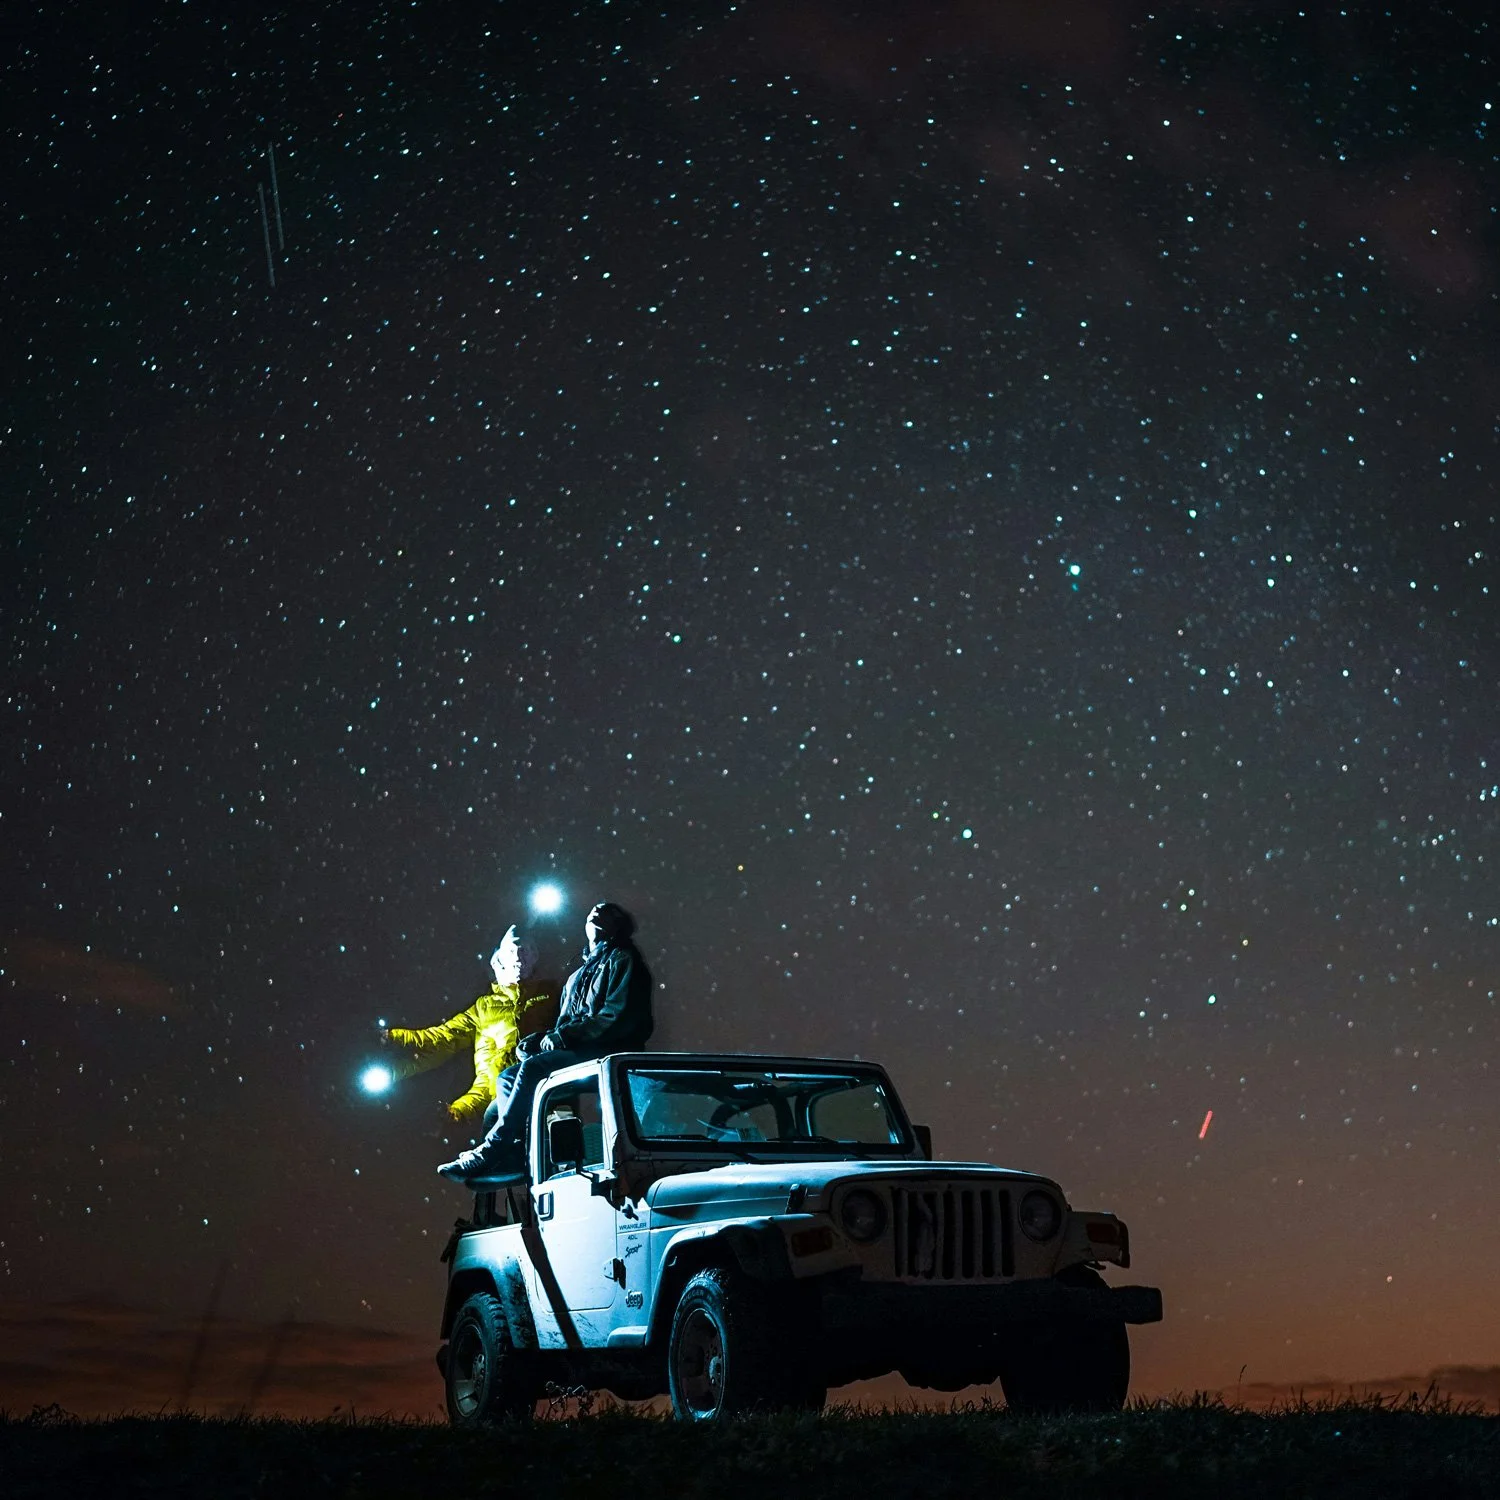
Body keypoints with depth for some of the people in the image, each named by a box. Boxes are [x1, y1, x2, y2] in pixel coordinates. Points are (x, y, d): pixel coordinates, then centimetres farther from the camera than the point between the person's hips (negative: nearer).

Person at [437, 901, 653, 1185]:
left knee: (533, 1067, -27)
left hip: (608, 1054, -9)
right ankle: (517, 1156, -23)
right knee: (508, 1077, -6)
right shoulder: (579, 974, 27)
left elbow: (618, 1016, -14)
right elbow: (564, 1022, 23)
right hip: (576, 1052, 9)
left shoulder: (621, 959, 0)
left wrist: (564, 1035, -14)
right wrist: (540, 1039, 0)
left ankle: (491, 1151, -26)